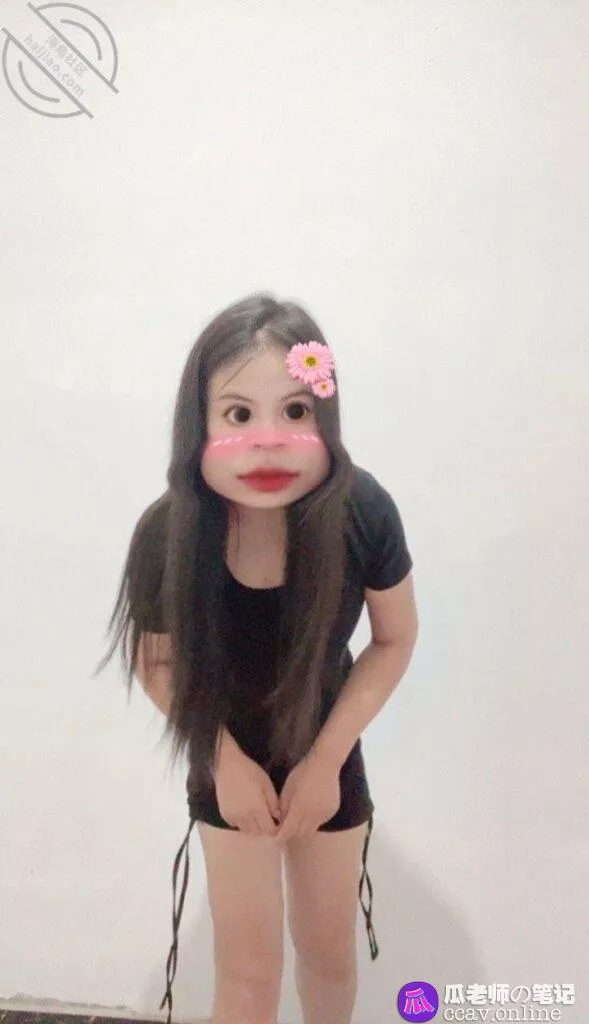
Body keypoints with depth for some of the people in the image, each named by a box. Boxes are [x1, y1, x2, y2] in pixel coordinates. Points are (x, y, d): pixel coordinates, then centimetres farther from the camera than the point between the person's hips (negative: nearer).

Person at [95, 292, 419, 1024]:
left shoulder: (362, 511, -31)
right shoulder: (168, 534, -30)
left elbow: (394, 640, -14)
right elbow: (156, 662, -11)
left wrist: (324, 759, -14)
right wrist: (226, 761, -16)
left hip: (329, 752, 1)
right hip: (229, 759, -1)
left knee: (328, 950, 21)